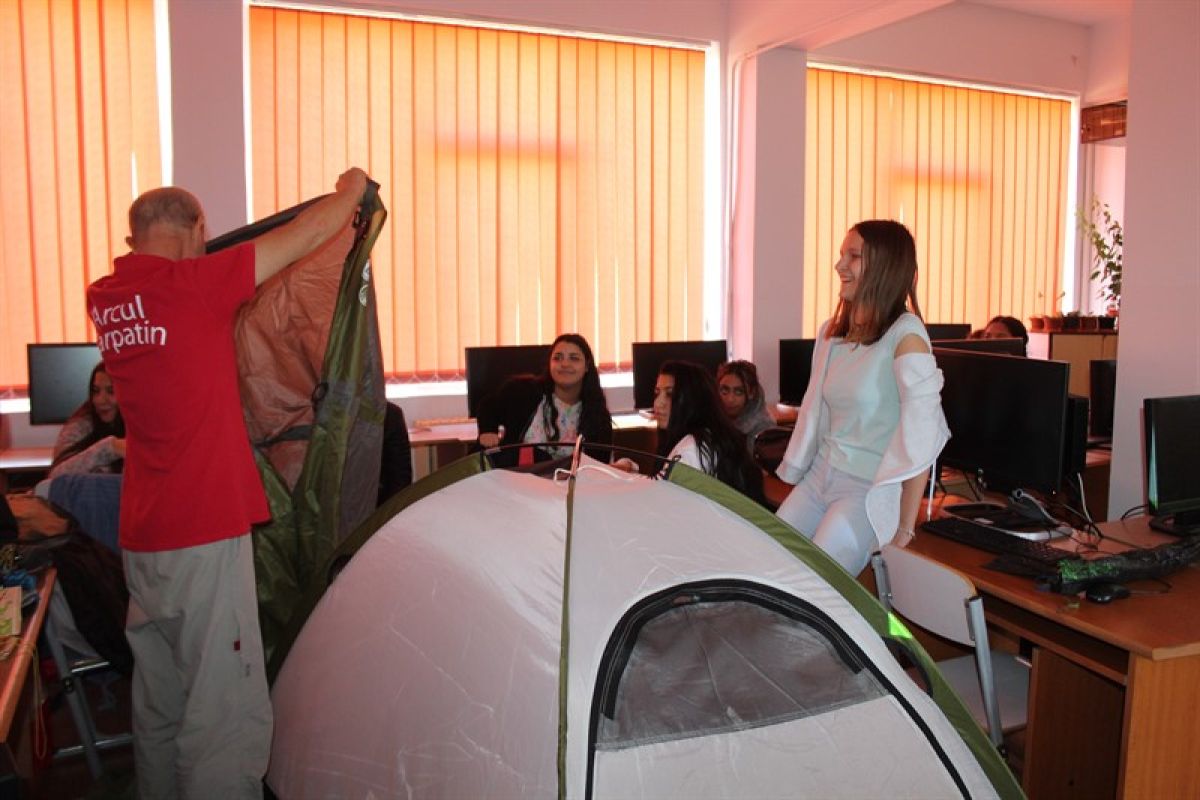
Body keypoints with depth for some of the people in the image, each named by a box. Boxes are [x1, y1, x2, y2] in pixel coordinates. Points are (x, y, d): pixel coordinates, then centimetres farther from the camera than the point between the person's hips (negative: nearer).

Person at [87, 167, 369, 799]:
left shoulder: (105, 299, 7)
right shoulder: (194, 283, -13)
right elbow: (307, 235, -5)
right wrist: (352, 189, 11)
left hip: (141, 539, 8)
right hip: (205, 536, -8)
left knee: (158, 707, 17)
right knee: (226, 716, -2)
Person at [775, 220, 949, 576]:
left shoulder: (905, 335, -13)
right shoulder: (831, 332, 8)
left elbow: (920, 439, -16)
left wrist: (904, 529, -15)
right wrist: (795, 476, 13)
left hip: (870, 490, -6)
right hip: (818, 480, 7)